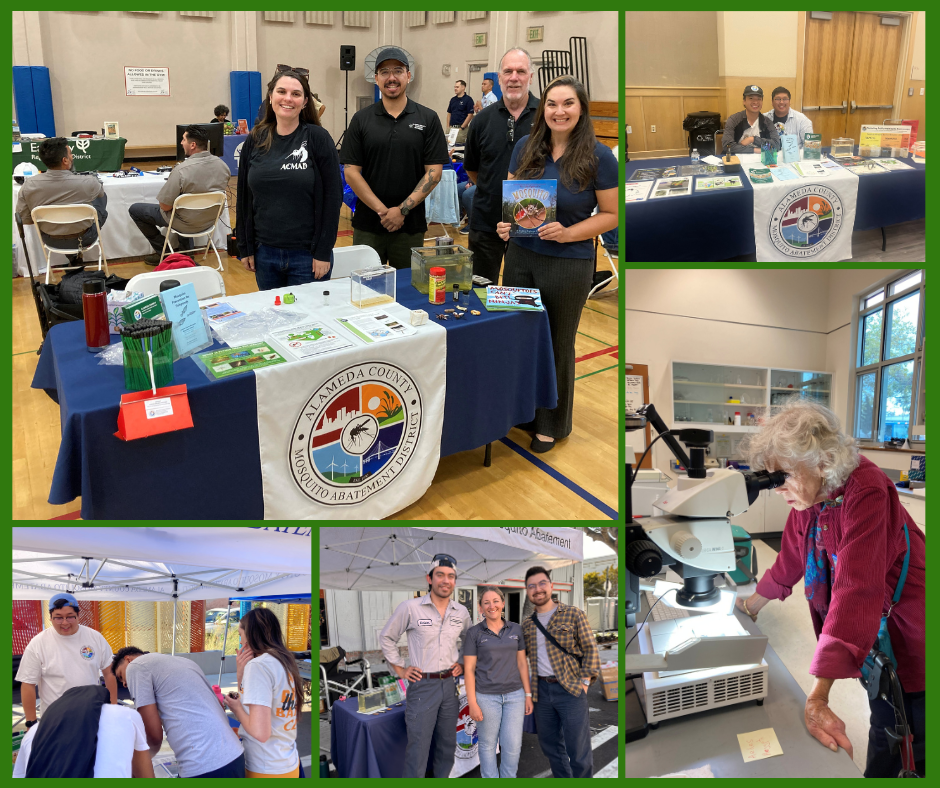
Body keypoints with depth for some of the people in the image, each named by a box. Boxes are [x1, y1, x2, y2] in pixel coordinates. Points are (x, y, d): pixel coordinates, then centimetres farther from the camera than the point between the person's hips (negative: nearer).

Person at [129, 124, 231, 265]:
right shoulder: (222, 164, -11)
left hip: (187, 224, -6)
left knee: (134, 209, 13)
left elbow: (165, 206, -22)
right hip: (210, 221, 6)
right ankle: (187, 250, 36)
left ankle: (162, 252, 19)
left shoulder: (181, 170, -29)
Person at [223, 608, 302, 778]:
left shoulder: (257, 665, -17)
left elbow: (260, 732, -24)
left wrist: (236, 708, -7)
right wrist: (241, 675, 4)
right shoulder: (287, 662, 7)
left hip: (266, 770, -7)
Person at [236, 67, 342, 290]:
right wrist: (245, 247, 7)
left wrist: (323, 251, -11)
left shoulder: (317, 138, -6)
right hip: (265, 253, 4)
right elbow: (244, 197, 9)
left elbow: (333, 196, -8)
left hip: (307, 255, -3)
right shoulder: (255, 140, 4)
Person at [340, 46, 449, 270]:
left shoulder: (428, 119, 3)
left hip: (411, 226, 0)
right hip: (368, 226, 1)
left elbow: (434, 172, -3)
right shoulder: (361, 120, 4)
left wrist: (402, 210, -12)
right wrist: (382, 210, -11)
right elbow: (351, 172, -1)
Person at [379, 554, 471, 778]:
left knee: (447, 744, 14)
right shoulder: (410, 608, -9)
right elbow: (386, 637, 3)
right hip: (422, 685, -4)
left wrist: (462, 663, 11)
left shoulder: (462, 612, 4)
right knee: (418, 748, -3)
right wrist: (400, 669, 1)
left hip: (449, 683, 5)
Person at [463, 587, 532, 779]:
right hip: (487, 697, -2)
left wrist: (528, 694, 5)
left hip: (514, 695, 2)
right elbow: (469, 669, -4)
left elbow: (522, 663, 9)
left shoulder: (516, 629, 5)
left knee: (513, 746, 1)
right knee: (488, 745, 6)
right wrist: (472, 703, -8)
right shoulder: (474, 633, -3)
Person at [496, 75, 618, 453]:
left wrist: (567, 233, -20)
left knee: (557, 343, 10)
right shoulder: (526, 147, 1)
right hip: (520, 256, 4)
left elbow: (611, 214, -7)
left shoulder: (599, 156, -10)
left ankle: (552, 423, 28)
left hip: (569, 265, -4)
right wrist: (504, 223, -10)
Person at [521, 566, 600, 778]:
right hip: (542, 690, 5)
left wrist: (585, 682, -12)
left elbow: (590, 649, -5)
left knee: (578, 750, -3)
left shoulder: (573, 614, -3)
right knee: (550, 745, 14)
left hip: (571, 689, -5)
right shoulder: (527, 624, 9)